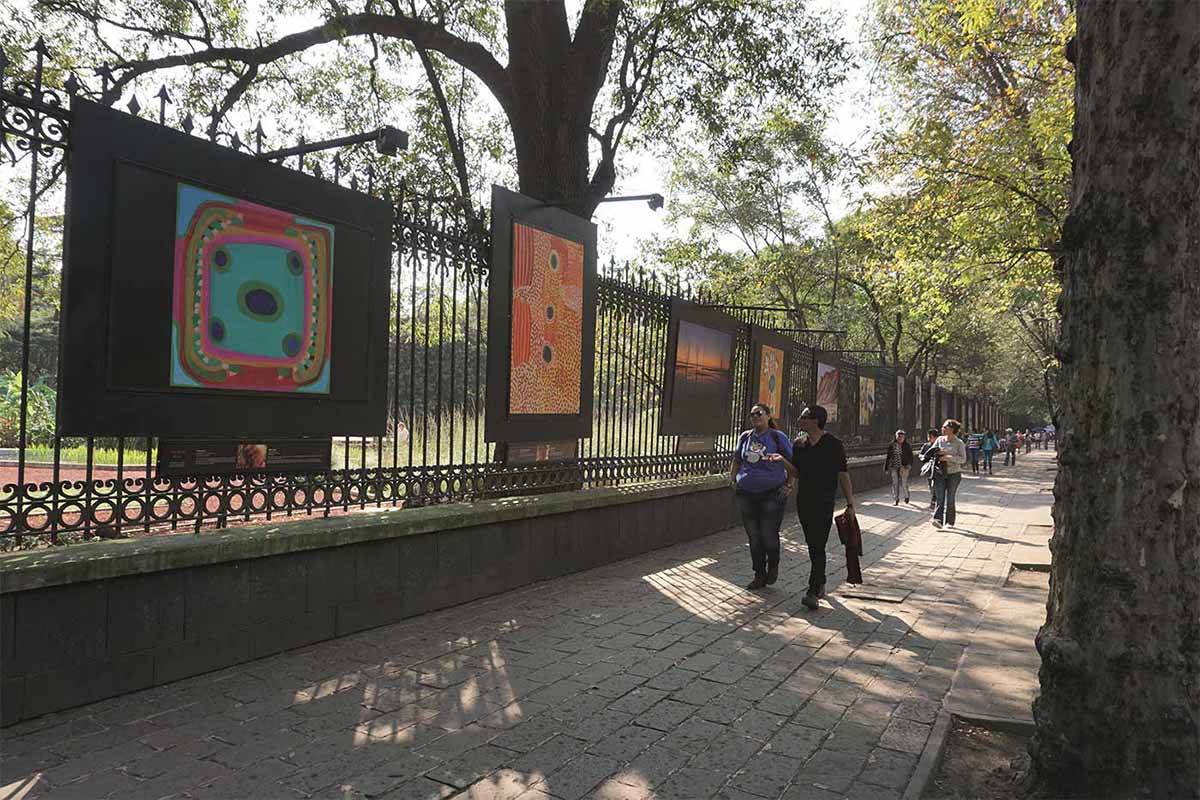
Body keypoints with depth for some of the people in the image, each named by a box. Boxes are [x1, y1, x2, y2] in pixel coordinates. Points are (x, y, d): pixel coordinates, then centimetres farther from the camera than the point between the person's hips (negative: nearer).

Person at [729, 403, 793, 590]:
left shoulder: (778, 437, -1)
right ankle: (759, 576, 21)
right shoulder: (745, 437, 10)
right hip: (746, 495, 4)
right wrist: (733, 479, 11)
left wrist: (788, 485, -5)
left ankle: (773, 566, 25)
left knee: (769, 535, -4)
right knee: (753, 537, 8)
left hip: (772, 494, -4)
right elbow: (736, 460, 23)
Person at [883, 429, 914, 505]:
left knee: (904, 483, 0)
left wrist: (909, 466, -11)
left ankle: (906, 496, 29)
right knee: (895, 483, -2)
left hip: (903, 467, -1)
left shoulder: (907, 446, 2)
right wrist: (886, 468, 8)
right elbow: (888, 457, 9)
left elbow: (910, 457, 3)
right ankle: (896, 499, 6)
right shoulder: (891, 446, 4)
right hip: (893, 467, 1)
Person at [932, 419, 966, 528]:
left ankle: (950, 522, 17)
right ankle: (938, 519, -16)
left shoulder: (959, 443, -5)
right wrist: (939, 452, -8)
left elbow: (963, 459, -12)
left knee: (950, 499, 5)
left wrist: (948, 457, -23)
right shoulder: (940, 439, 6)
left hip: (953, 474, -2)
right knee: (940, 498, -8)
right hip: (939, 473, 2)